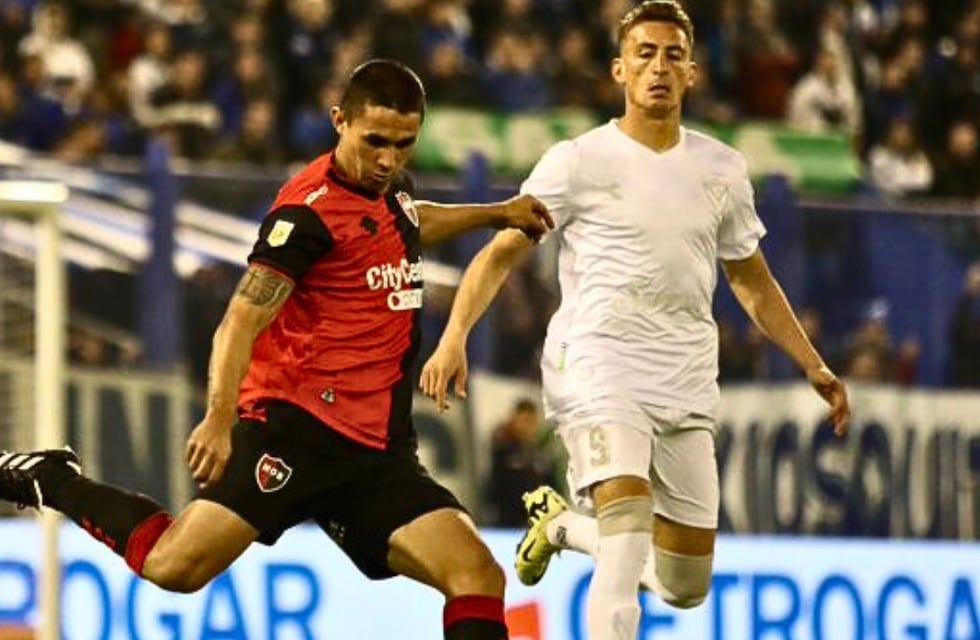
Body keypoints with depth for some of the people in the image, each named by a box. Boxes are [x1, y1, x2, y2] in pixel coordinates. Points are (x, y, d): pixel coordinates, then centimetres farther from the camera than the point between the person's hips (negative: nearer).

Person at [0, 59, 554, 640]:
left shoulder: (389, 191, 15)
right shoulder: (313, 205, -11)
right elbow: (242, 319, -19)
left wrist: (494, 214, 47)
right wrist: (220, 418, -30)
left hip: (380, 451, 7)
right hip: (298, 428, -7)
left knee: (478, 575, -11)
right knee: (176, 565, -18)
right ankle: (55, 482, 8)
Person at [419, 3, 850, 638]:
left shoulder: (723, 169, 10)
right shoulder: (579, 161, -3)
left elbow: (752, 281, 22)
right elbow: (501, 252, -3)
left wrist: (815, 367, 18)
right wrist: (454, 337, -17)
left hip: (687, 388, 5)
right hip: (600, 368, -5)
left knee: (684, 586, 8)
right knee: (630, 535, -28)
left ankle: (563, 523, 34)